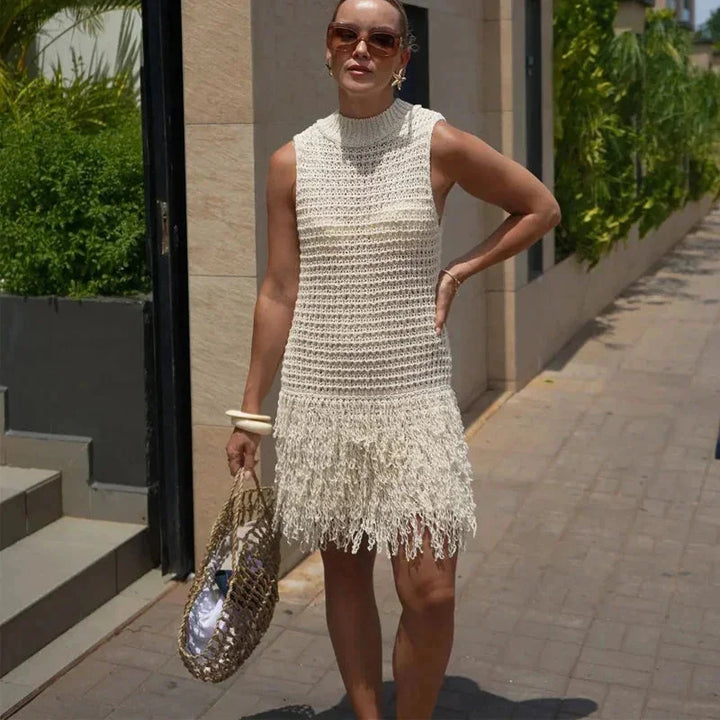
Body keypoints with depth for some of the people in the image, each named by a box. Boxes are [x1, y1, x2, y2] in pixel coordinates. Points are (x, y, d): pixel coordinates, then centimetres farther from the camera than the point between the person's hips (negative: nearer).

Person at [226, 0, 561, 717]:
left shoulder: (439, 144, -4)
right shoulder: (292, 161, 2)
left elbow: (540, 207, 10)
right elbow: (278, 294, 6)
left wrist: (457, 271, -1)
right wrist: (250, 410, 7)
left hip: (413, 396, -2)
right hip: (319, 398, 2)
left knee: (430, 591, -6)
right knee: (344, 572, 12)